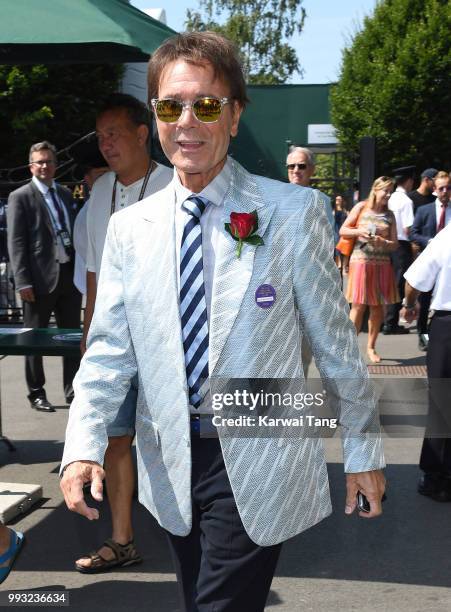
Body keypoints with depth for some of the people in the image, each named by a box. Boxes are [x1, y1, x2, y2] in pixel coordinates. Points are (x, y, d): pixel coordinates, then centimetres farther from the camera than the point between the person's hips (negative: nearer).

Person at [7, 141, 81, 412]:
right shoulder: (20, 197, -3)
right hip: (41, 278, -5)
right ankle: (37, 394, 15)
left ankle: (73, 390, 20)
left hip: (70, 275, 5)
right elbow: (16, 243, -7)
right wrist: (23, 281, -14)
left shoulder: (65, 194, 15)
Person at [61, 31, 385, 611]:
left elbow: (335, 340, -3)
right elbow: (109, 347, 2)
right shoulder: (129, 227, 3)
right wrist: (83, 445, -11)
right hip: (170, 464, 4)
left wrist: (362, 449, 2)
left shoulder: (293, 212, -8)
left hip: (256, 464, -4)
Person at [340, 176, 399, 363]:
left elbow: (395, 244, 7)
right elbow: (343, 230, 4)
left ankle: (371, 347, 20)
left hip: (382, 264, 3)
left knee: (377, 307, 6)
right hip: (361, 261, -3)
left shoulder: (389, 215, 9)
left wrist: (383, 242, -14)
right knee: (359, 306, -7)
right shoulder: (361, 207, 3)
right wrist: (358, 231, -14)